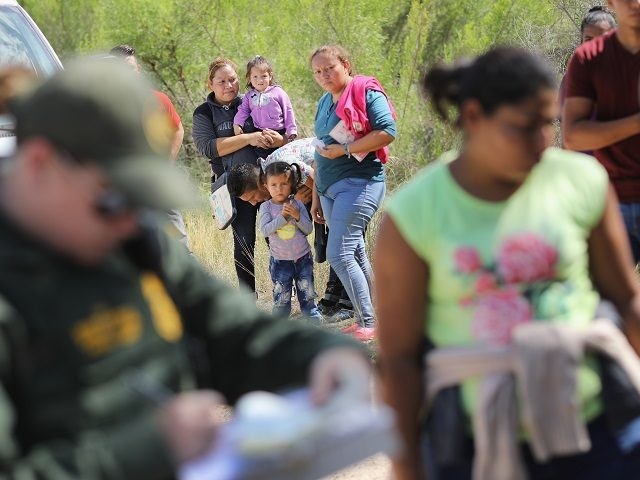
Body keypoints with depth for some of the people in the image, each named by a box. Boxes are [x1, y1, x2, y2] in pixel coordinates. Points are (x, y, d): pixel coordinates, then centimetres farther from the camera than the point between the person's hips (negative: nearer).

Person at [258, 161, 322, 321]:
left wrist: (298, 216, -21)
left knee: (307, 293, 11)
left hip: (303, 257, 1)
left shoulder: (297, 204, -3)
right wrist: (283, 217, -23)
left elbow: (308, 229, -4)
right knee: (281, 297, 0)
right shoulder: (266, 207, -6)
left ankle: (313, 317, 23)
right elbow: (264, 230, -18)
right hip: (280, 260, -1)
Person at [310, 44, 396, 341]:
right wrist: (316, 197, 24)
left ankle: (368, 323, -11)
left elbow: (387, 132, -20)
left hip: (359, 183, -8)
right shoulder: (325, 102, 17)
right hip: (330, 188, 8)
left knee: (339, 254, -16)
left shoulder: (366, 92, -7)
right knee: (354, 254, 11)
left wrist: (345, 149, -18)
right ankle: (365, 319, 17)